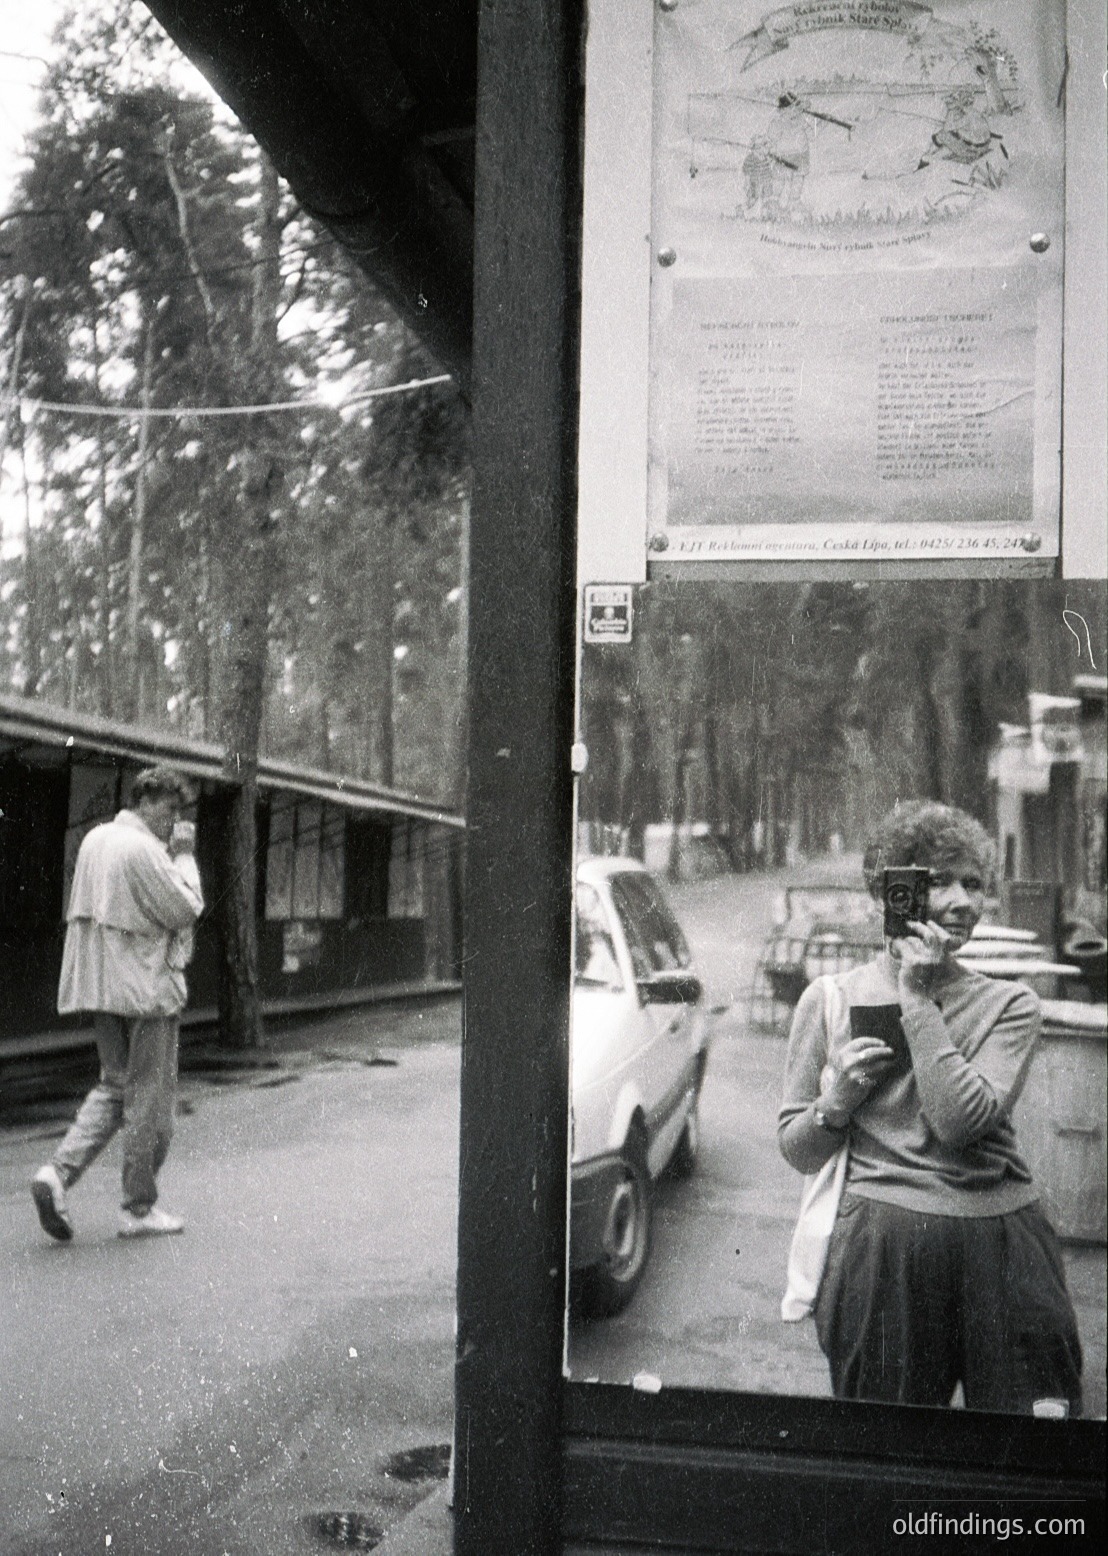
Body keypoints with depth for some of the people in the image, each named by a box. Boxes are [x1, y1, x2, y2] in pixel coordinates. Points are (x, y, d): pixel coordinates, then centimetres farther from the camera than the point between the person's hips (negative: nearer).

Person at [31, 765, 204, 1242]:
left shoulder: (95, 839, 12)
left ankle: (59, 1170, 0)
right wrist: (183, 856, -5)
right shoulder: (143, 849, -17)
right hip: (146, 986, -8)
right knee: (149, 1098, 3)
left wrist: (171, 855, 12)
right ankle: (139, 1210, 10)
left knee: (114, 1086, 19)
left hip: (102, 986, 8)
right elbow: (186, 909, -15)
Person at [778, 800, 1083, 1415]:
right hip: (881, 1243, -1)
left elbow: (961, 1121, -11)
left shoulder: (1008, 1004, 6)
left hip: (1002, 1241, 1)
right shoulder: (830, 1000, 5)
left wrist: (918, 1000, -8)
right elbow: (798, 1151, 10)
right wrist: (836, 1100, -10)